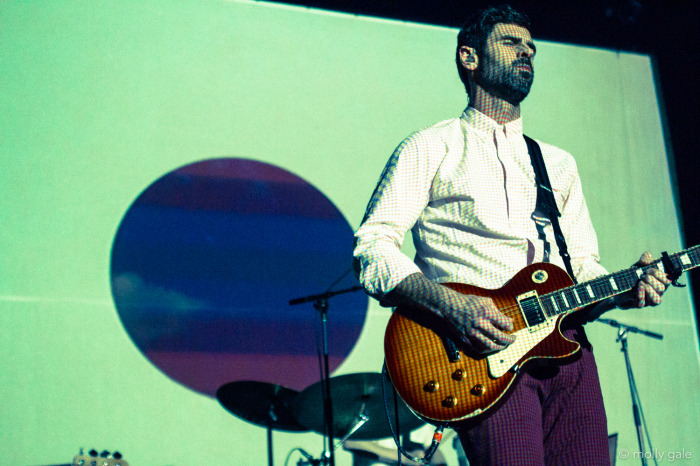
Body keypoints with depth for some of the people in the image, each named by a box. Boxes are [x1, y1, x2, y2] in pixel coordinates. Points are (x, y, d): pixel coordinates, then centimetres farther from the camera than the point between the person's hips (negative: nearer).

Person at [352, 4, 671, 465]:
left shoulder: (559, 163, 26)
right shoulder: (431, 149, 8)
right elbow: (372, 249, -3)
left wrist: (622, 291, 0)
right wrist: (452, 306, -17)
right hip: (484, 351, -5)